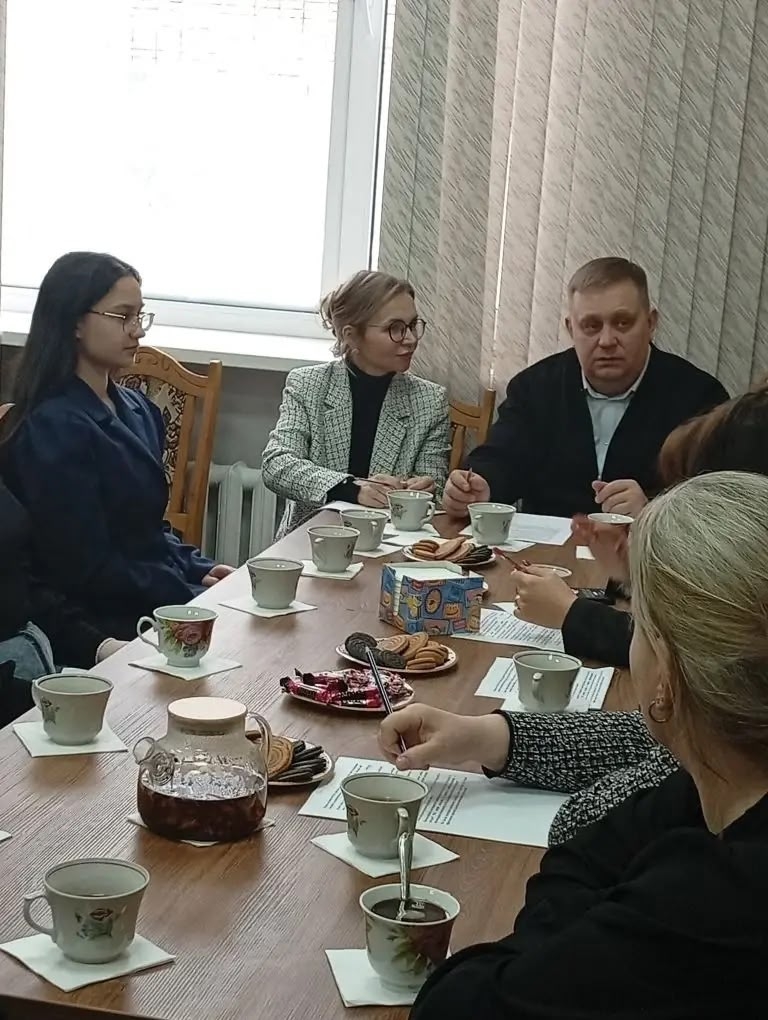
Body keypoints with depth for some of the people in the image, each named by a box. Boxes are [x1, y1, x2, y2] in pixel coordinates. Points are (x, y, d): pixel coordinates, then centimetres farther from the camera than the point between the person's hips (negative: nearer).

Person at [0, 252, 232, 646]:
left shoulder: (138, 410, 11)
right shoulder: (54, 429, -15)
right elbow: (89, 567, -17)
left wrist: (199, 569, 2)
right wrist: (194, 593, -13)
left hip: (158, 593, 8)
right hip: (107, 625, -8)